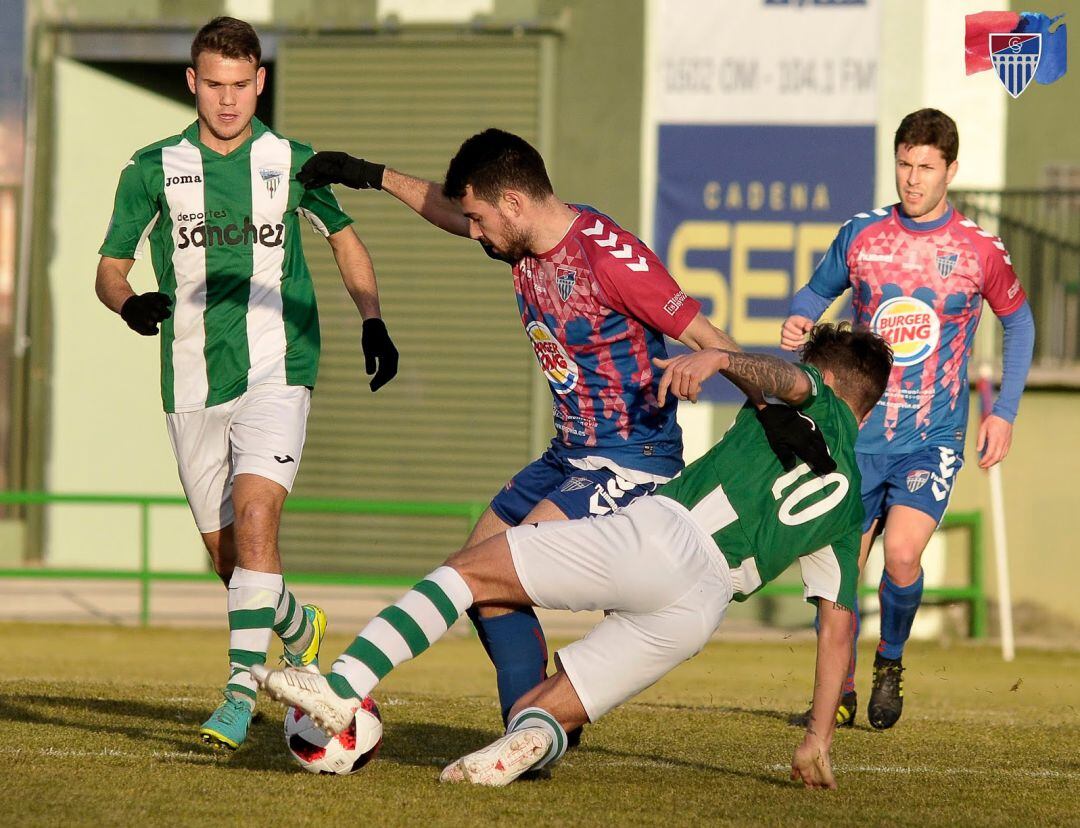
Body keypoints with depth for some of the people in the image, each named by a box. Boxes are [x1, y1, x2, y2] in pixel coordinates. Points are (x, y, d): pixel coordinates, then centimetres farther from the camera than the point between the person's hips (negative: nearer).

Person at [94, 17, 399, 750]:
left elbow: (345, 240, 19)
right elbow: (109, 270, 7)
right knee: (227, 553, 7)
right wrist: (130, 303, -16)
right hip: (193, 382, 2)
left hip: (276, 370, -2)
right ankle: (299, 629, 38)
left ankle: (243, 691, -24)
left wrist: (373, 324, 7)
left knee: (254, 518, -23)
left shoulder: (291, 163, 4)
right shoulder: (155, 170, 3)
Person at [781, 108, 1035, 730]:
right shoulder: (861, 236, 2)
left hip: (934, 438, -2)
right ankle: (841, 691, 21)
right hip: (860, 434, 2)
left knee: (901, 555, -20)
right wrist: (798, 323, -7)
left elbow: (1019, 322, 12)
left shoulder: (981, 251, -2)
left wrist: (1004, 412, 6)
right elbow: (817, 291, 17)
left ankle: (891, 663, 9)